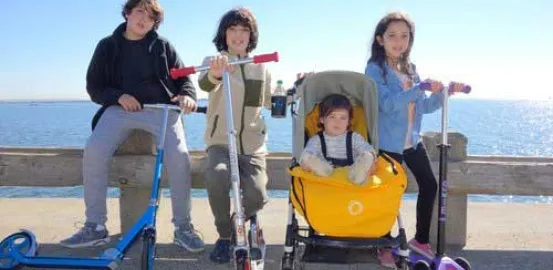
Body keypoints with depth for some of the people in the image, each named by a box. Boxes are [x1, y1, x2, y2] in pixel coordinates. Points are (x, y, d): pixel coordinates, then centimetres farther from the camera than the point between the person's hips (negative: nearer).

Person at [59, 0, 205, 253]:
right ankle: (95, 226, -11)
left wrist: (187, 95, -14)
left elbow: (183, 78, 11)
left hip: (160, 108, -1)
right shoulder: (107, 46, 13)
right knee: (94, 150, -26)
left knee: (179, 153, -28)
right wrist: (119, 96, -10)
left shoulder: (162, 46, 12)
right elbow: (94, 87, 11)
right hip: (120, 108, 1)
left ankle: (183, 226, -14)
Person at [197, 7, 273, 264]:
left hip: (253, 145, 2)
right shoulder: (214, 61, 1)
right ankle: (224, 235, -6)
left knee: (257, 194, -24)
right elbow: (205, 84, -24)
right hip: (220, 142, -2)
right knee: (217, 176, -35)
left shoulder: (260, 68, 12)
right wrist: (215, 73, -48)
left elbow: (273, 103, 20)